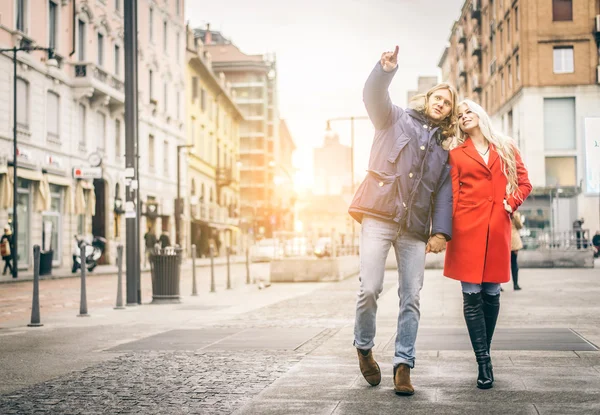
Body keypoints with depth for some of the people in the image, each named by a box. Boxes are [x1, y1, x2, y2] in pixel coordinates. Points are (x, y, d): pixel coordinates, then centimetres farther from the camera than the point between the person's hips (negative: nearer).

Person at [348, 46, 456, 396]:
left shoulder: (444, 147, 21)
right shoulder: (395, 119, 13)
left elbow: (444, 192, 12)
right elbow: (373, 96, -7)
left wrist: (441, 231, -2)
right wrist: (387, 70, -27)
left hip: (415, 228, 4)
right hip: (379, 217, -3)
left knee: (411, 297, -2)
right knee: (370, 289, -12)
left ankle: (404, 365, 3)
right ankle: (364, 348, 12)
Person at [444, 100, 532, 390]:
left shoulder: (507, 148, 15)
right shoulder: (456, 154, 11)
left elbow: (524, 183, 15)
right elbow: (452, 195, 6)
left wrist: (512, 202, -3)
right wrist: (446, 230, -3)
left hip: (497, 227, 1)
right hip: (467, 227, -1)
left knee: (491, 293, 3)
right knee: (472, 294, -7)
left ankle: (484, 354, 18)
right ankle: (483, 363, -4)